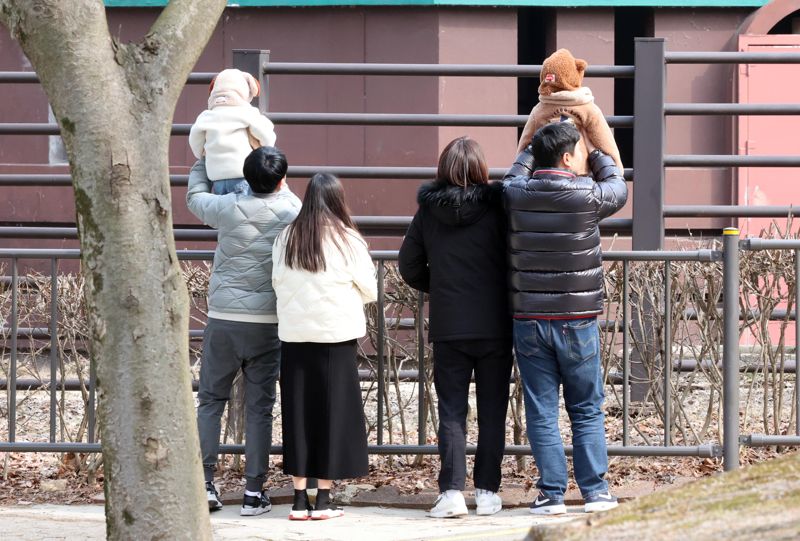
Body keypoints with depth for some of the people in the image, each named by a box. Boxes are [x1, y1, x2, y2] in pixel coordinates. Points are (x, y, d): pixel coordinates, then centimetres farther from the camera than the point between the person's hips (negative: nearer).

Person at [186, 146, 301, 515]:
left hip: (223, 319, 0)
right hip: (267, 322, 0)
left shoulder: (228, 208, -5)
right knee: (259, 406, 4)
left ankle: (204, 483, 3)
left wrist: (204, 161, 33)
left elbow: (195, 197, 17)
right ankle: (254, 491, 3)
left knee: (211, 400, 9)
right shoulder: (292, 211, -5)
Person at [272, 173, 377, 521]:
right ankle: (323, 499, 5)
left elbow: (278, 284, 8)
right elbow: (369, 291, 1)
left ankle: (299, 498, 8)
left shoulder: (286, 239, 1)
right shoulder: (348, 240, -7)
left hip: (294, 336, 3)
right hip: (336, 336, -3)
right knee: (332, 413, 5)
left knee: (298, 414, 8)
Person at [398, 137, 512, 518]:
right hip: (494, 326, -1)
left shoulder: (428, 213, -1)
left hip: (447, 329, 1)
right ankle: (487, 491, 7)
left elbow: (410, 268, 7)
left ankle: (451, 491, -5)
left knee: (451, 411, 5)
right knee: (492, 411, 7)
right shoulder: (495, 209, -8)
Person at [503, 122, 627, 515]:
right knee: (587, 411, 10)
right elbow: (618, 188, 14)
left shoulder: (516, 195, -3)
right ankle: (595, 491, 10)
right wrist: (597, 154, 28)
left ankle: (552, 493, 4)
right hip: (576, 320, -2)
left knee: (541, 412, 4)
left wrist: (537, 141, 34)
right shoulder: (587, 195, -10)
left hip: (528, 319, 2)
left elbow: (516, 174, 23)